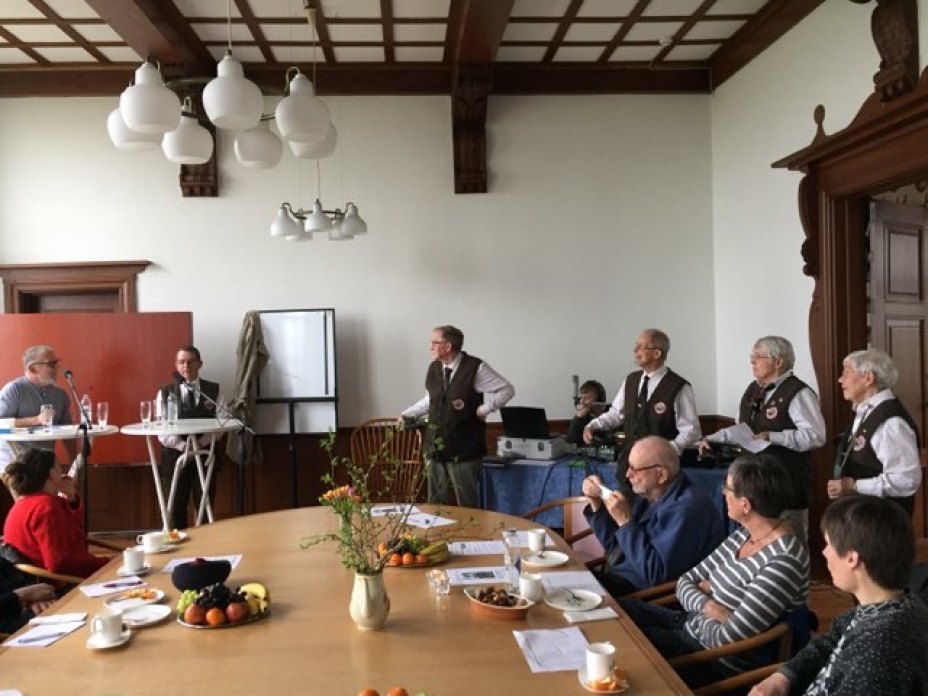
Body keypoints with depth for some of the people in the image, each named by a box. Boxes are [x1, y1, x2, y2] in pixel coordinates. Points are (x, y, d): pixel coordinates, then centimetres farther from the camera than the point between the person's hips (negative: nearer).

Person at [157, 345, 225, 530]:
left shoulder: (214, 390, 3)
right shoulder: (165, 393, 2)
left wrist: (201, 442, -19)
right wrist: (183, 446, -18)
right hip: (174, 456, 0)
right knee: (175, 511, 7)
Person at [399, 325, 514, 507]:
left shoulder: (475, 368, -9)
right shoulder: (434, 369, 7)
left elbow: (507, 390, -4)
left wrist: (483, 410, -7)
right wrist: (407, 414, 13)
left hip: (463, 449, -5)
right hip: (435, 448, 5)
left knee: (467, 505, 4)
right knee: (436, 503, 11)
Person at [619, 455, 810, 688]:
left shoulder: (783, 562, -27)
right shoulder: (743, 535, 1)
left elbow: (727, 640, -28)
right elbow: (686, 581, 6)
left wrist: (701, 611, -7)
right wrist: (707, 605, -15)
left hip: (718, 660, -8)